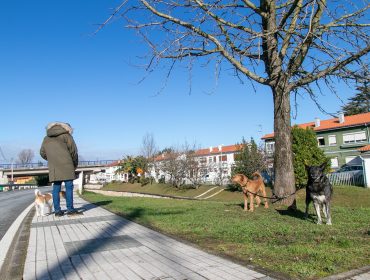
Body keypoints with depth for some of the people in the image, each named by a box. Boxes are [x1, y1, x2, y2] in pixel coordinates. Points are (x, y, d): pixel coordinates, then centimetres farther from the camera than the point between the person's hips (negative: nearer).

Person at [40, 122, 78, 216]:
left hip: (53, 167, 5)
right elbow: (73, 151, -2)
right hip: (66, 165, -5)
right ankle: (70, 209, -1)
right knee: (69, 187, -1)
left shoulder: (46, 138, 20)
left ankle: (57, 210, 9)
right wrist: (75, 164, 10)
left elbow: (42, 153, 19)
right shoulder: (66, 135, 2)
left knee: (56, 188, 8)